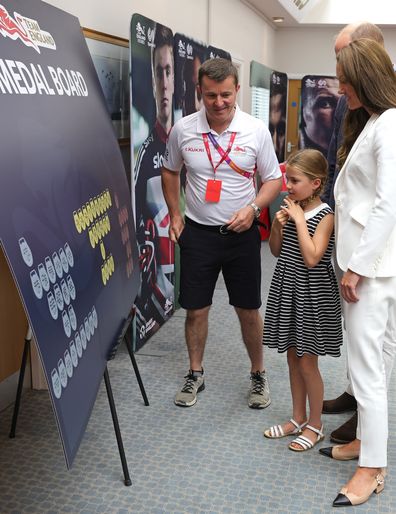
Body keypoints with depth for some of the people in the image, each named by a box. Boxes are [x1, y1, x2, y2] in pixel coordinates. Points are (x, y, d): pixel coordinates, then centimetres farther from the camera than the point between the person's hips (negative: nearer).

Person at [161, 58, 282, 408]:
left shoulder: (256, 130, -6)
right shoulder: (183, 129, -3)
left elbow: (273, 179, 2)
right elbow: (170, 172, 13)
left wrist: (253, 208, -15)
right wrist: (174, 214, 5)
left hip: (241, 233, -1)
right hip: (197, 232, 1)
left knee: (249, 311, 8)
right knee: (195, 310, 8)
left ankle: (258, 374, 29)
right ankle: (195, 374, 29)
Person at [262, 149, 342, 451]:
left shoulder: (325, 216, -15)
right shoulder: (291, 209, 5)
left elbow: (311, 257, -26)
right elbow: (276, 251, 11)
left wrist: (300, 219, -21)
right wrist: (278, 224, -6)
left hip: (311, 295, -7)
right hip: (286, 289, 7)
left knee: (307, 362, 2)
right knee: (293, 357, 16)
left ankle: (315, 425, 20)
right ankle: (298, 418, 31)